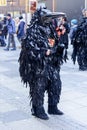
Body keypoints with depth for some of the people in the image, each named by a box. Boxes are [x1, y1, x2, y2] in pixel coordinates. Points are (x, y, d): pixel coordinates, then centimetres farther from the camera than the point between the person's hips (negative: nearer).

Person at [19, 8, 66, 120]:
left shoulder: (50, 29, 13)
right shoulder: (33, 31, -10)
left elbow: (55, 43, 22)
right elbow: (30, 47, -17)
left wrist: (59, 47, -1)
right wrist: (45, 52, -21)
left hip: (52, 63, 7)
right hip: (38, 65, -7)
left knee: (56, 84, 9)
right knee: (39, 87, 1)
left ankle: (53, 107, 25)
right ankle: (38, 110, 16)